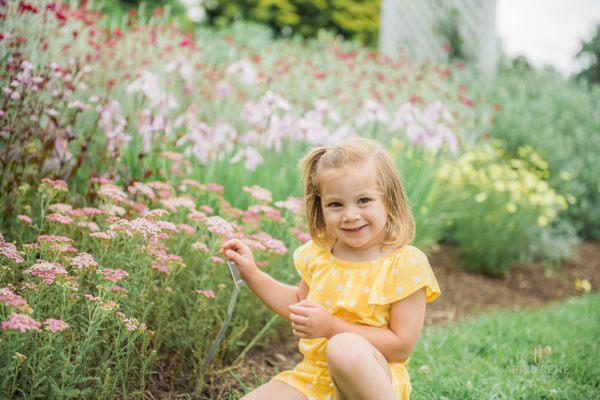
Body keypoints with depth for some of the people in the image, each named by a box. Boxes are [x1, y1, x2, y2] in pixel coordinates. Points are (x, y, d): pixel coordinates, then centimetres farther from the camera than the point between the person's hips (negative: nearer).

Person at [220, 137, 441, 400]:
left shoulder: (406, 264, -13)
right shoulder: (318, 253, 4)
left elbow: (402, 346, -17)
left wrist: (331, 326, -21)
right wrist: (252, 274, 11)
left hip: (376, 378, -5)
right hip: (314, 375, 5)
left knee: (345, 348, -38)